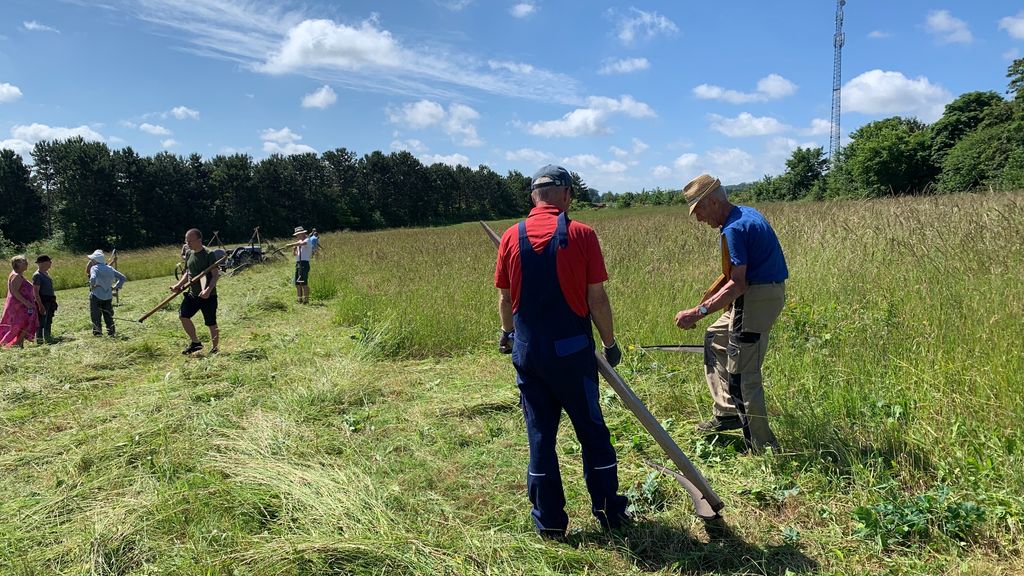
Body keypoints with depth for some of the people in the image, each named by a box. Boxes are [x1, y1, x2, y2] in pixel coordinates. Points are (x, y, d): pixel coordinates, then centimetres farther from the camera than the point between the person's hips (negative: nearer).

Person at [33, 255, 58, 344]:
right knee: (41, 321, -5)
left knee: (49, 321, 16)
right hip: (43, 301, -9)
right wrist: (40, 305, -22)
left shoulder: (46, 273, 14)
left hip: (50, 301, 9)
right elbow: (36, 292, -18)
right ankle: (39, 339, 1)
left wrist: (54, 301, 22)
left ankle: (47, 337, 26)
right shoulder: (37, 275, -13)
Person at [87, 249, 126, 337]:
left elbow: (93, 278, -29)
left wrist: (92, 286, -12)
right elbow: (122, 278, 11)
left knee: (96, 315, 2)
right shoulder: (110, 268, 9)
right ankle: (111, 332, 14)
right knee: (108, 315, 13)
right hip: (108, 296, 5)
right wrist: (116, 287, 12)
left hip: (96, 296, -5)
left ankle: (97, 332, 1)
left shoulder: (94, 268, -9)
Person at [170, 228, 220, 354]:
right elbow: (188, 273, 19)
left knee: (211, 323, 1)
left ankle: (215, 349, 16)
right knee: (183, 315, 0)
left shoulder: (209, 254, -14)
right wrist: (178, 285, 3)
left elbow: (216, 275, -17)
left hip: (208, 296, -7)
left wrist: (208, 290, -30)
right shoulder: (189, 254, 8)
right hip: (192, 294, 7)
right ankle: (195, 342, 17)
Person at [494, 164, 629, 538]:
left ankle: (549, 522, 20)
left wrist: (507, 333, 26)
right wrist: (610, 343, 5)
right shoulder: (581, 234, -9)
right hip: (572, 350, -2)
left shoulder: (511, 237, 0)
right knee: (592, 431, 12)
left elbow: (505, 298, 7)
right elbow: (596, 298, -8)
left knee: (540, 435, 11)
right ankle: (609, 513, 24)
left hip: (527, 351, 3)